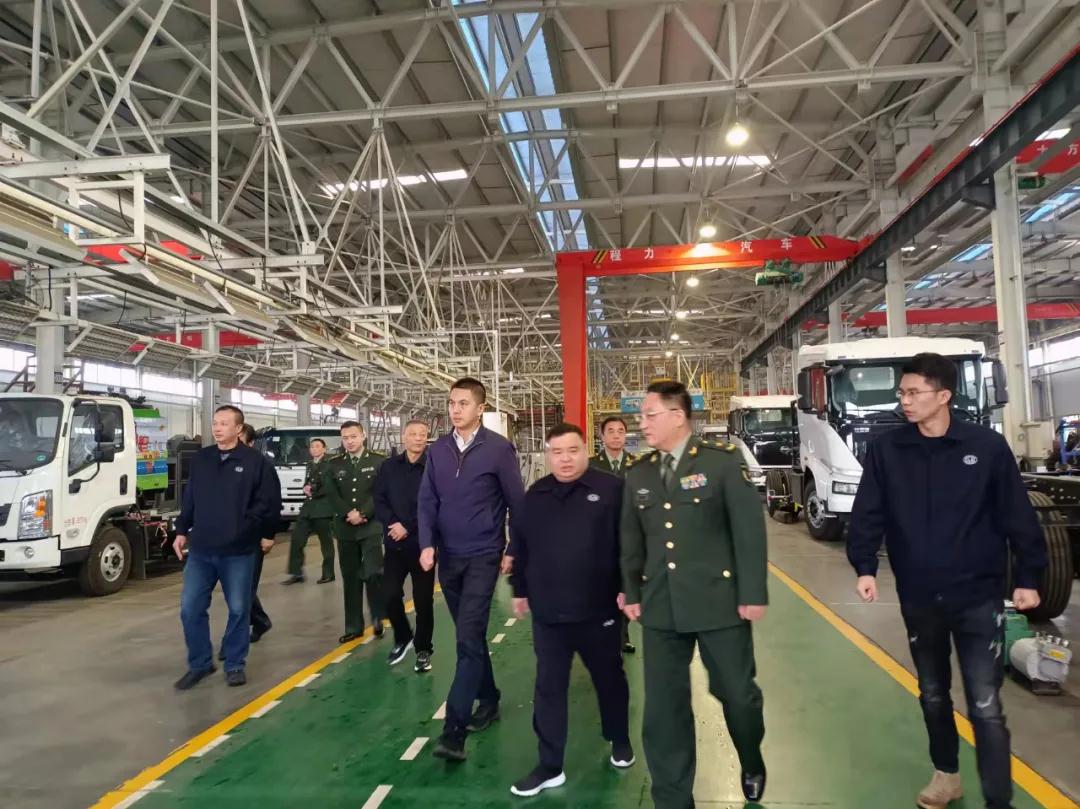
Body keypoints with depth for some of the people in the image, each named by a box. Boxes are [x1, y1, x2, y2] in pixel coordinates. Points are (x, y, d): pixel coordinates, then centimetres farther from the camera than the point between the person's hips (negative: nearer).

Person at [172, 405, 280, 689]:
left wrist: (264, 534, -10)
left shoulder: (255, 461, -6)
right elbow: (189, 499, 14)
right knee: (191, 608, 5)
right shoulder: (200, 459, 7)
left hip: (239, 552, -3)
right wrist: (182, 531, 11)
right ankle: (199, 664, 23)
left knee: (239, 609, 7)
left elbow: (269, 502, -6)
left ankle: (235, 665, 24)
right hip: (200, 550, 4)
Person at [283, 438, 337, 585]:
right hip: (308, 508, 7)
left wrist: (313, 492, -10)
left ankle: (328, 574, 12)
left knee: (326, 543, 2)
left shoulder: (330, 465, -8)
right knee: (296, 540, 1)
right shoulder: (310, 465, 18)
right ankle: (296, 574, 8)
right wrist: (306, 489, 0)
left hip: (323, 509, -7)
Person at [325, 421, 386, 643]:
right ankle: (354, 626, 16)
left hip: (371, 527, -3)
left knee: (372, 573, -11)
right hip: (345, 528, 3)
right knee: (350, 578, 8)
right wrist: (348, 514, -13)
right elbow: (332, 494, 1)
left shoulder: (378, 461, 0)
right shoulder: (334, 464, 9)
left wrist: (363, 514, -16)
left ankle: (378, 617, 10)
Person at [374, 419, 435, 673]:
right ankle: (403, 638, 28)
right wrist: (392, 524, -14)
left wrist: (408, 527, -17)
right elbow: (379, 500, 2)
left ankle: (423, 649, 22)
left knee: (423, 600, 6)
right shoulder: (389, 467, 5)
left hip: (422, 544, -3)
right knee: (390, 595, 2)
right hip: (394, 544, 3)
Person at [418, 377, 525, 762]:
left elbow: (517, 502, -4)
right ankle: (488, 699, 34)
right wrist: (427, 544, -8)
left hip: (482, 557, -5)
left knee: (468, 639, -10)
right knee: (470, 637, 16)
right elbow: (427, 502, 4)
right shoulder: (437, 450, 4)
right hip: (447, 557, 5)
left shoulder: (498, 448, -9)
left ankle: (454, 731, -8)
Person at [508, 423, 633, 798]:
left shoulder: (611, 489, -8)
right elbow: (519, 546, 11)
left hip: (599, 610, -2)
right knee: (548, 689, 8)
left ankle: (620, 741, 41)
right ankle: (550, 767, 20)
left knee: (610, 680, 17)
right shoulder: (534, 496, 4)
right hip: (547, 613, 3)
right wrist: (520, 591, 13)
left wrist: (627, 587, -10)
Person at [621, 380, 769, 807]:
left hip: (719, 601, -3)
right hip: (660, 608, 3)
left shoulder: (723, 462, -5)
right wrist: (632, 593, 9)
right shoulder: (637, 475, 8)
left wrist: (753, 594, -9)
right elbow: (631, 540, 12)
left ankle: (753, 767, 45)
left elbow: (749, 530, -7)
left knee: (737, 692, 14)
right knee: (663, 707, 6)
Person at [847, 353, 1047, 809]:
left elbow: (1017, 515, -2)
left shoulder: (987, 446, -8)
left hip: (978, 597, -3)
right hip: (918, 598, 3)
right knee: (932, 695, 19)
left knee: (985, 707, -1)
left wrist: (1027, 577, -2)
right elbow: (867, 514, -3)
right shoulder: (886, 451, -3)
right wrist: (864, 567, -14)